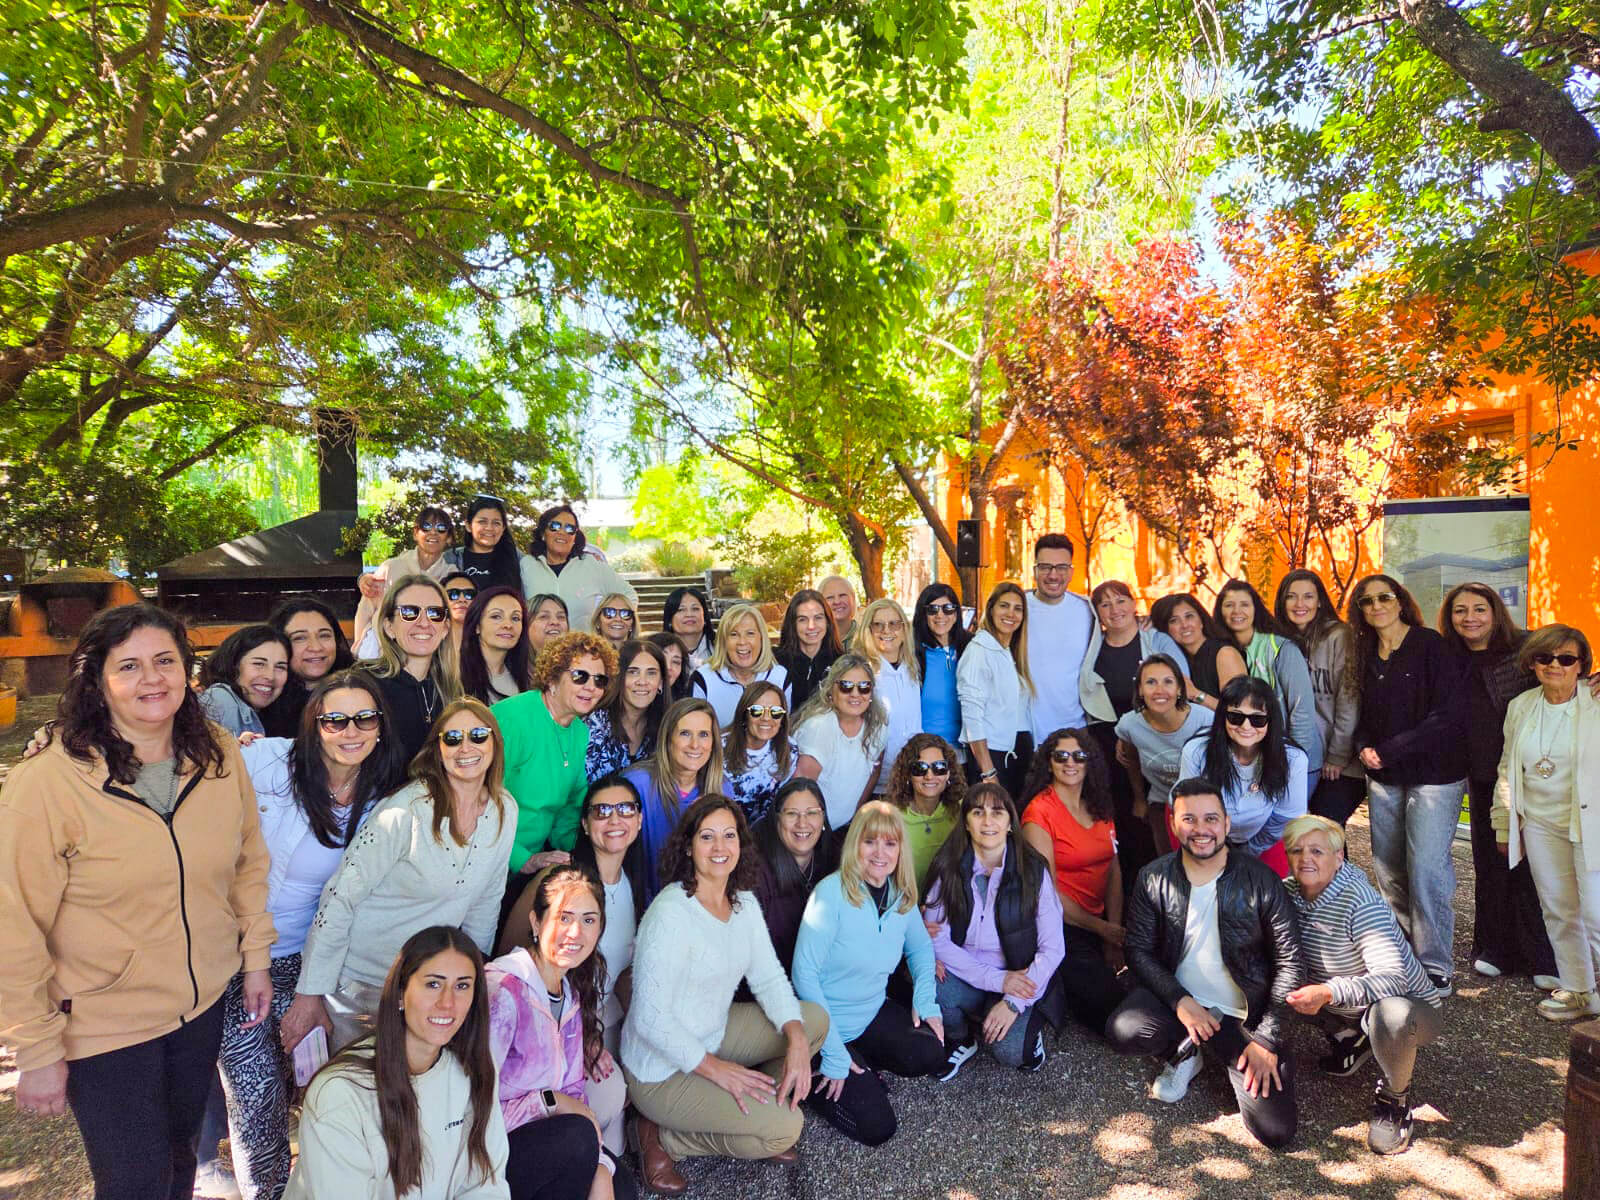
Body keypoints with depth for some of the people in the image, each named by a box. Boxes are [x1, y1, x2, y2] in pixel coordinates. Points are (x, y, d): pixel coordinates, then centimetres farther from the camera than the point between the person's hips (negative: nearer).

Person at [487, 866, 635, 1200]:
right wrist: (550, 1100, -19)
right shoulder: (503, 988, -24)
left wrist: (601, 1171, -9)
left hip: (530, 1135, 7)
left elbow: (573, 1091, 4)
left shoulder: (572, 991, 3)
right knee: (576, 1135, -25)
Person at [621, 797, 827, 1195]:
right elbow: (650, 1018, -25)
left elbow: (770, 979, 1)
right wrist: (715, 1068, -22)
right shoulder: (671, 912, -26)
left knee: (815, 1019, 1)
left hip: (714, 1035, 8)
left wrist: (797, 1040, -15)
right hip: (662, 1068, -8)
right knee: (785, 1128, -16)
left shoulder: (745, 903, 0)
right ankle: (661, 1138, 1)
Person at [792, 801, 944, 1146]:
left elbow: (921, 947, 16)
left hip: (874, 1013, 6)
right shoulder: (832, 892, -23)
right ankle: (812, 1076, 14)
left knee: (932, 1056, -17)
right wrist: (833, 1055, -22)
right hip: (828, 1021, -6)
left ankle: (861, 1067, 10)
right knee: (876, 1127, -11)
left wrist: (925, 1000, -3)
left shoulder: (902, 894, -3)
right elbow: (805, 974, -22)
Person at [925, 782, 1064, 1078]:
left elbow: (1053, 949, -9)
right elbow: (936, 939, -10)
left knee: (1010, 1052, -26)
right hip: (963, 976, 2)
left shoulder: (1033, 870, -8)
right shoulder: (949, 868, -6)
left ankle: (1029, 1022, 10)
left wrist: (1015, 1002, -18)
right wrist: (996, 979, -17)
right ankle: (960, 1040, 4)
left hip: (1019, 981, -1)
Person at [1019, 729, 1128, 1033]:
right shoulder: (1040, 811, -11)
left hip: (1103, 922, 7)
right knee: (1108, 1004, -18)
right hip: (1062, 927, -7)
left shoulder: (1099, 806, 10)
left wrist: (1114, 935, -6)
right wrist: (1102, 929, -9)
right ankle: (1056, 996, 11)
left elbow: (1114, 870, 5)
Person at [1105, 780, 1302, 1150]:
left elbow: (1288, 961, -7)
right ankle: (1185, 1051, 5)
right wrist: (1179, 1001, -18)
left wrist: (1267, 1038, -12)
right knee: (1121, 1030, -30)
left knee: (1276, 1131, -13)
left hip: (1243, 1016, -1)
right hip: (1177, 999, 1)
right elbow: (1138, 950, -3)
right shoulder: (1153, 878, -5)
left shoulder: (1260, 880, -10)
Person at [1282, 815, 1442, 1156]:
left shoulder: (1359, 903, -28)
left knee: (1389, 1016, -38)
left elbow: (1394, 978, -37)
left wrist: (1327, 993, -48)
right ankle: (1351, 1039, 15)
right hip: (1347, 1009, 6)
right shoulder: (1290, 892, -10)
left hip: (1405, 1004, -6)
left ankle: (1395, 1097, -5)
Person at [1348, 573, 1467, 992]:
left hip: (1434, 773, -6)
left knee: (1426, 868, -6)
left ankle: (1435, 966, 7)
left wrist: (1390, 750, -16)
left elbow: (1449, 715, -15)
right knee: (1388, 867, 8)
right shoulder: (1367, 655, 10)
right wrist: (1365, 746, -7)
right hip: (1383, 776, 6)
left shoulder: (1432, 646, -8)